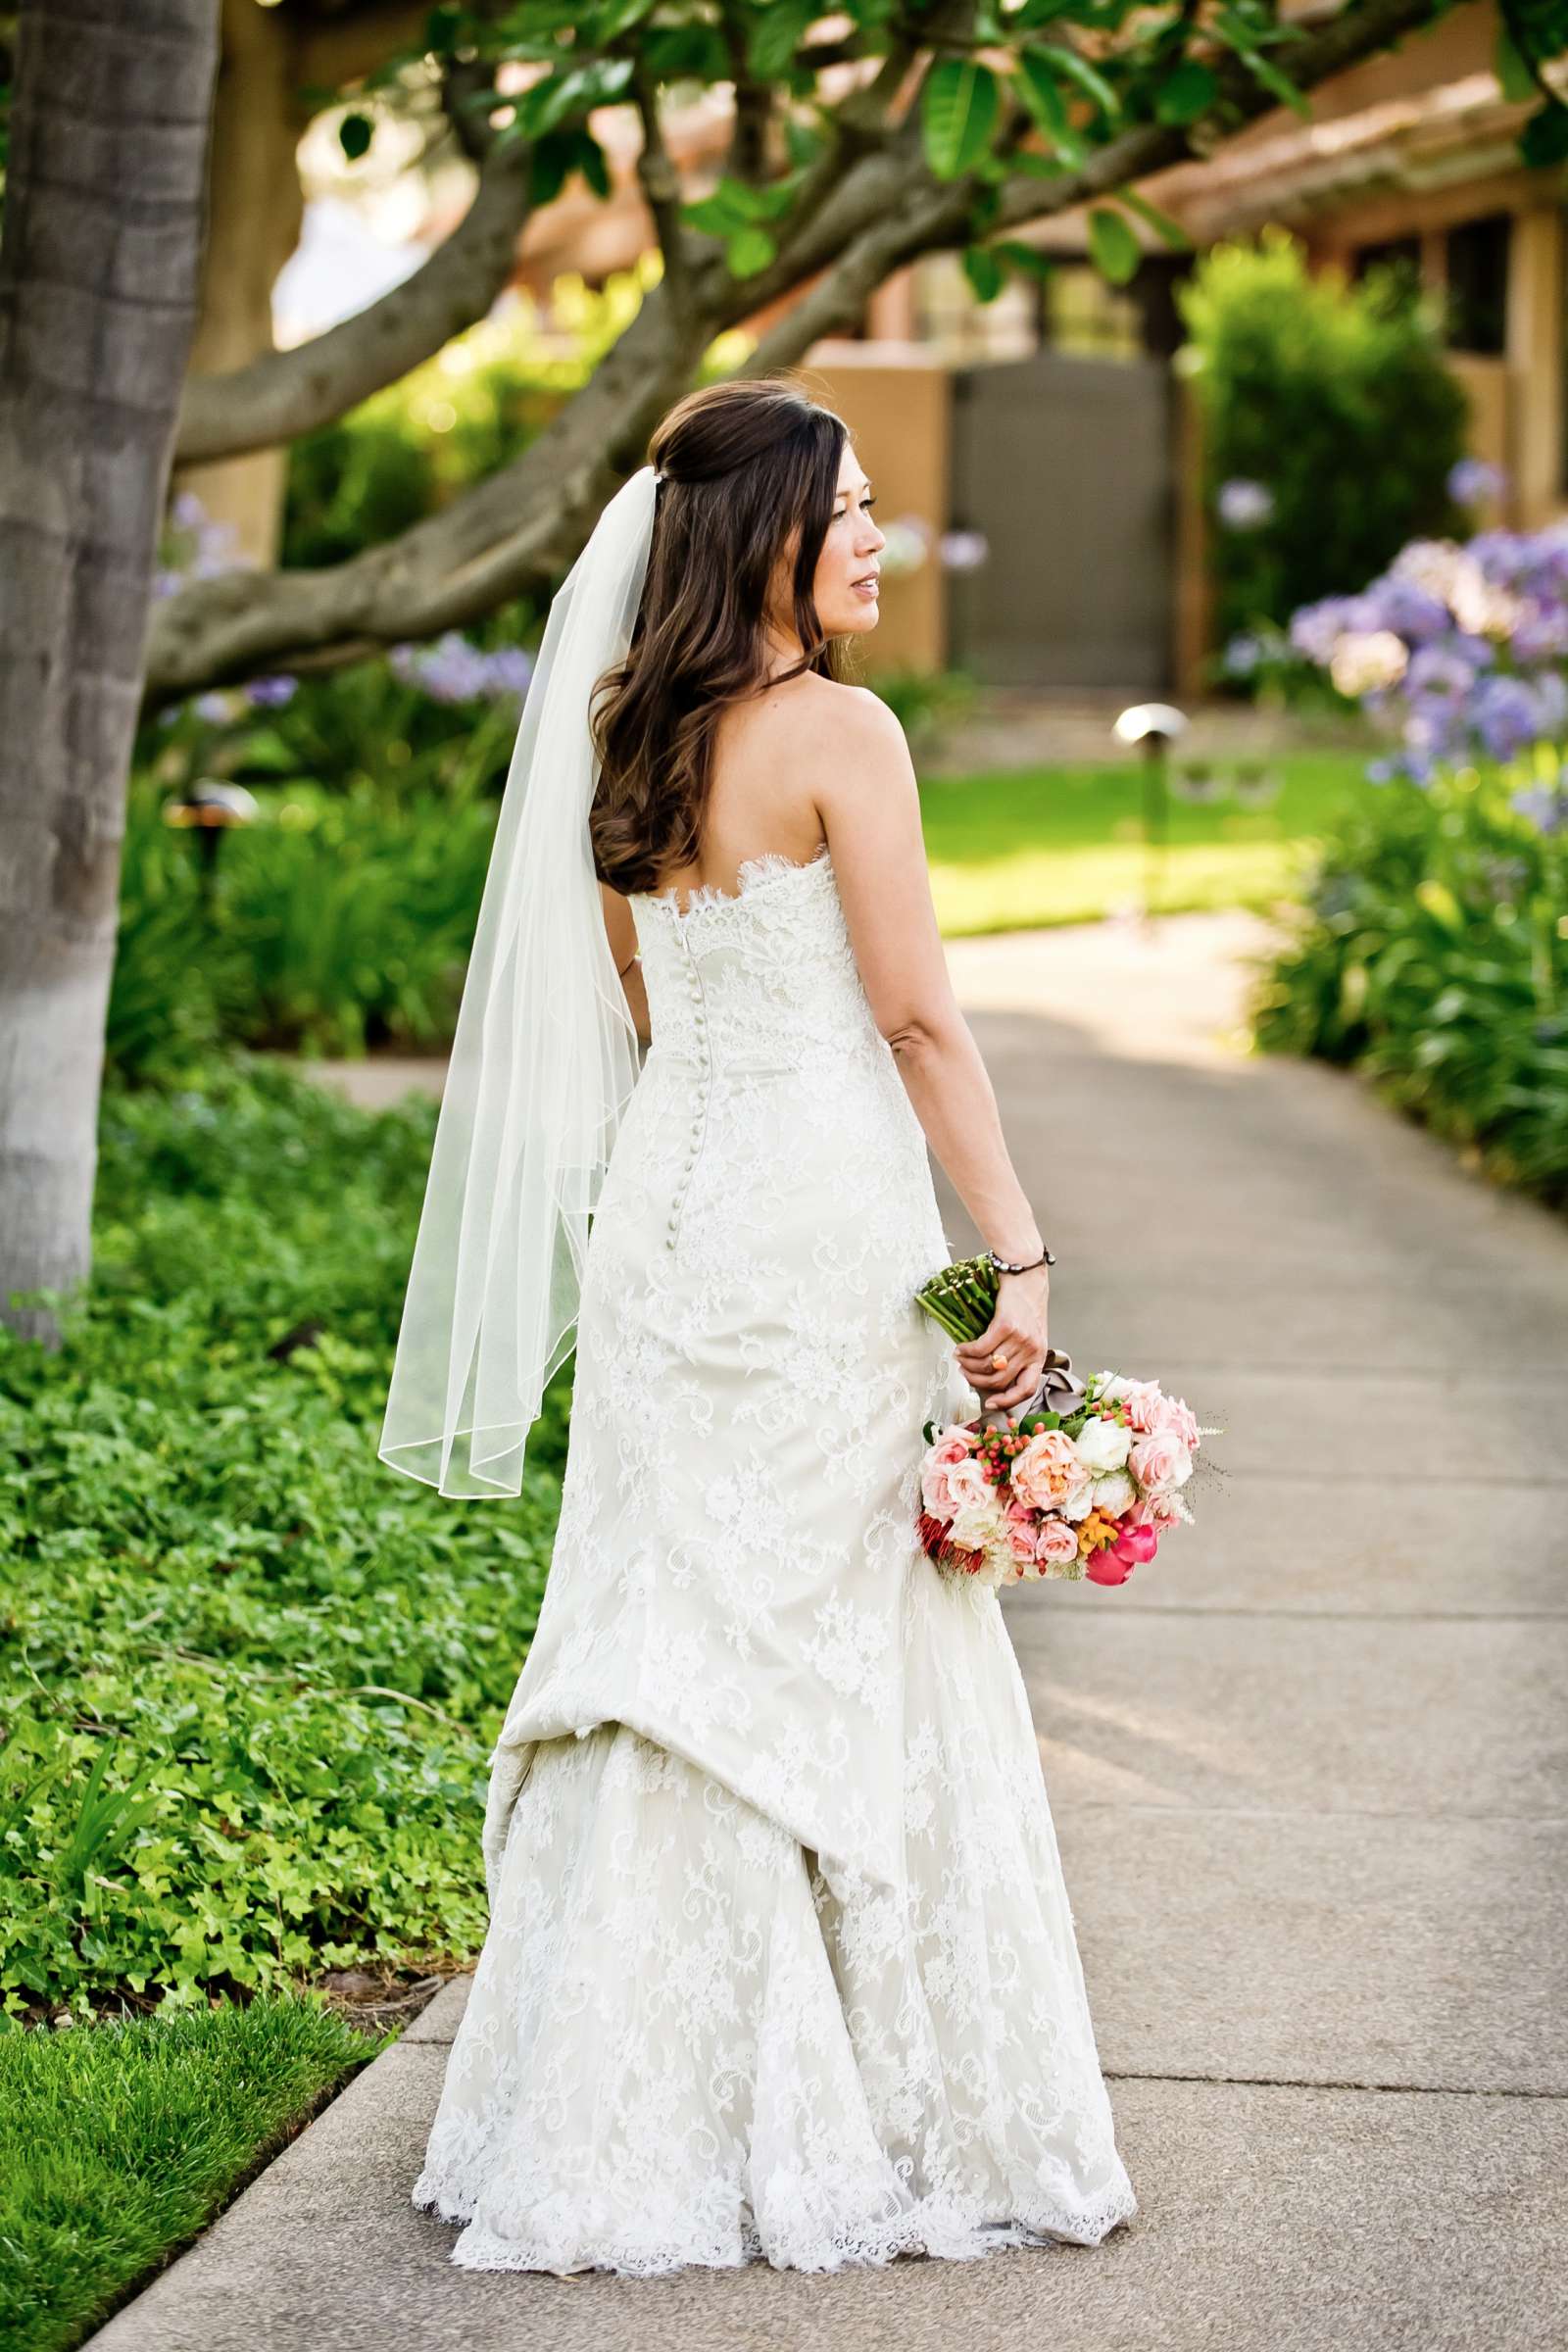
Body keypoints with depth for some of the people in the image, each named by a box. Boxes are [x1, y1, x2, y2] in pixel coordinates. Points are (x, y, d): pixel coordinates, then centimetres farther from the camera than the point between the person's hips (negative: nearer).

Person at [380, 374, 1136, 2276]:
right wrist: (1017, 1255, -11)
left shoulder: (627, 745, 10)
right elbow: (916, 1016, -14)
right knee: (844, 1646, 1)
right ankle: (848, 2116, 8)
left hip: (663, 1199, 7)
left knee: (675, 1624, 10)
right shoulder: (840, 733, -12)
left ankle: (630, 2109, 13)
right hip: (824, 1211, -7)